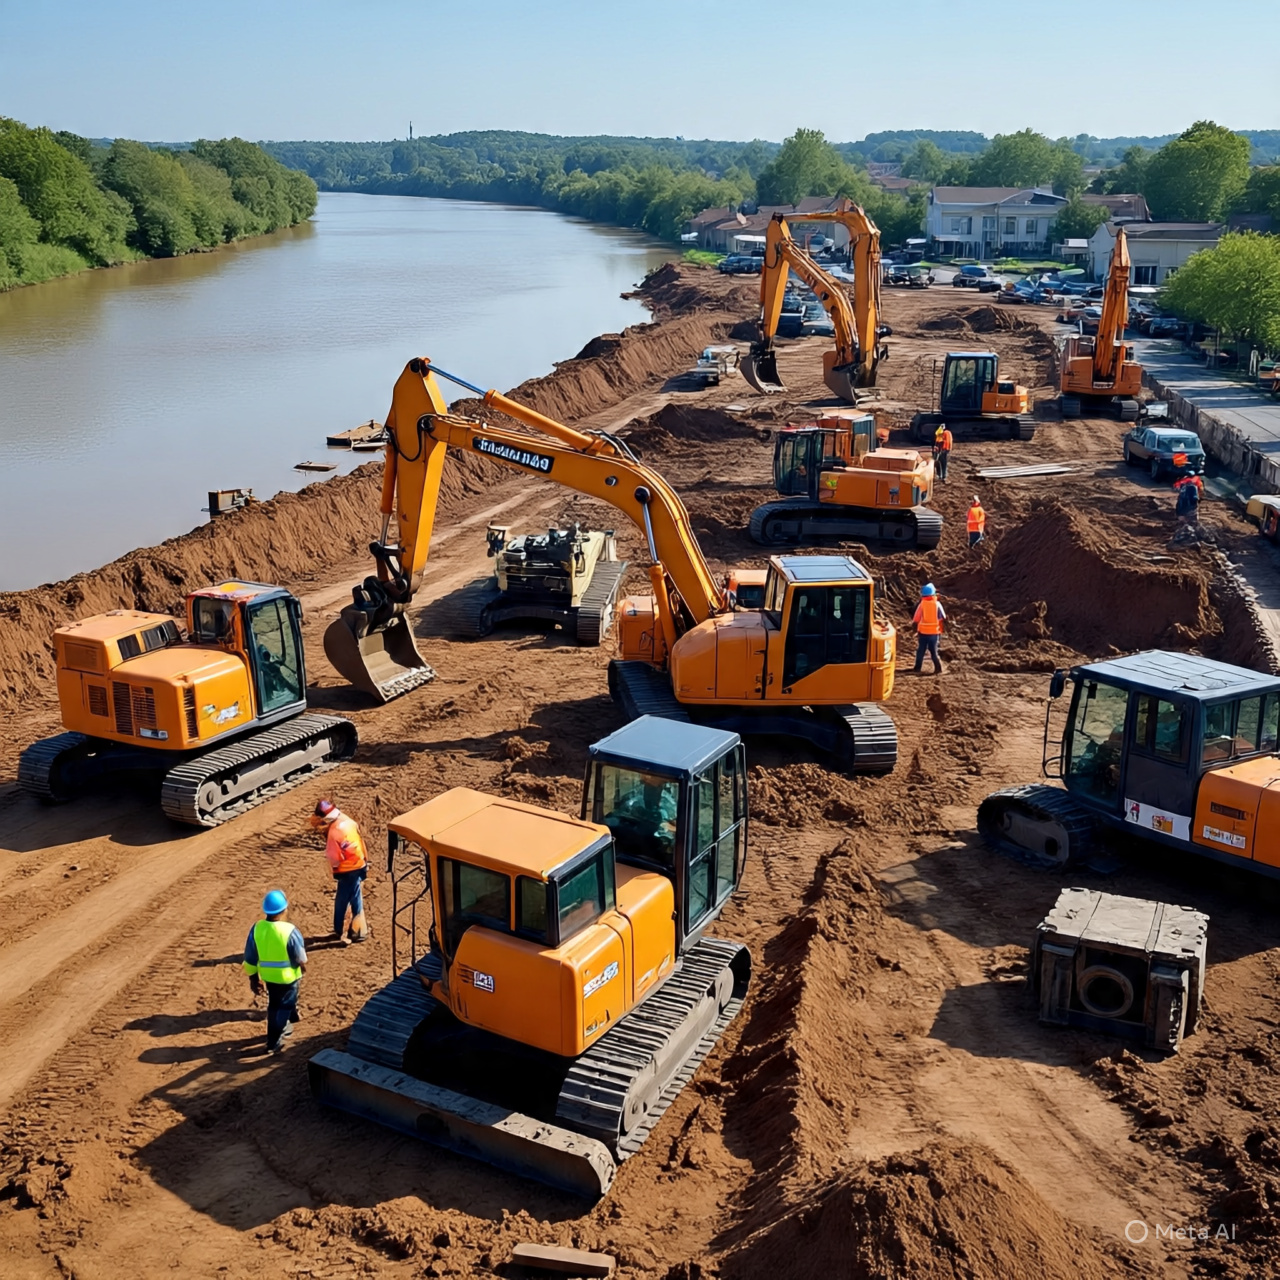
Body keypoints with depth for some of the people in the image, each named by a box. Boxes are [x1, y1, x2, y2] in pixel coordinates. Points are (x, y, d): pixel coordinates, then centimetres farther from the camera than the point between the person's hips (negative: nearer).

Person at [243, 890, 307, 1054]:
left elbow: (250, 959, -6)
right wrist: (303, 966, 11)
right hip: (287, 976, -4)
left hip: (268, 975, 4)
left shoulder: (256, 929, -15)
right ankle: (274, 1041, 16)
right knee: (284, 1007, 13)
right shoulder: (289, 931, -27)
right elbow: (300, 957, -12)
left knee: (274, 1005, 24)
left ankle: (284, 1027, 42)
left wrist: (253, 979, 7)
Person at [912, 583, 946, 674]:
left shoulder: (921, 604, -8)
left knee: (921, 650, 13)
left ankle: (918, 667, 17)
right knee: (933, 650, 10)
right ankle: (938, 666, -2)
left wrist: (916, 631, 4)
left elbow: (916, 620, -7)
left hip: (923, 631, -1)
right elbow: (944, 618, 2)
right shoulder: (937, 604, -4)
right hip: (934, 632, 1)